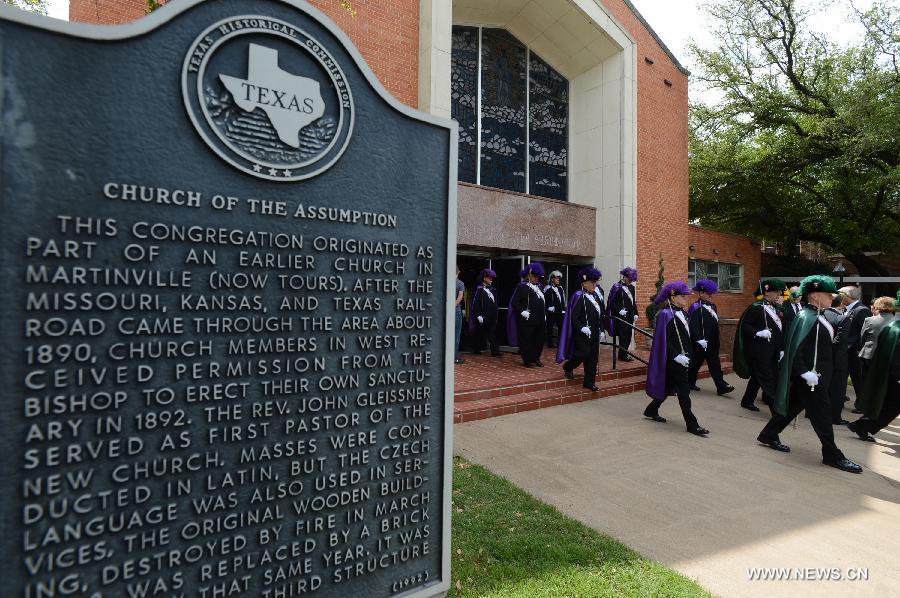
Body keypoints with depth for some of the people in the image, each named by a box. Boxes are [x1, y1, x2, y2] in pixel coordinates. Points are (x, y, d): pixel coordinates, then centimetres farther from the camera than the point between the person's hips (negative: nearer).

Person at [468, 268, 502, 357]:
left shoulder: (492, 290, 14)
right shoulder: (479, 289, -7)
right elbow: (475, 303, -12)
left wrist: (495, 316, 15)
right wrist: (478, 315, -16)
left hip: (492, 317, 6)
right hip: (483, 317, -6)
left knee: (493, 335, 3)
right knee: (481, 334, 5)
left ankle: (495, 351, 2)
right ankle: (477, 350, 19)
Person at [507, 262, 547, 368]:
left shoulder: (538, 287, 14)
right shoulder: (522, 287, -9)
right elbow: (514, 302, -11)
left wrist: (543, 313, 13)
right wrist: (522, 312, -20)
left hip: (539, 320, 8)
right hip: (527, 320, -7)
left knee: (539, 340, 13)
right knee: (526, 340, 3)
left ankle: (536, 358, 28)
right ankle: (528, 361, 16)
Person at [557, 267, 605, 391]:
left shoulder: (594, 297, 12)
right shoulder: (579, 296, -12)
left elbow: (599, 316, 17)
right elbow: (574, 317, -16)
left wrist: (601, 330, 13)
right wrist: (582, 328, -24)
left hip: (594, 334, 8)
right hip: (583, 334, -8)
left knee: (593, 358, 8)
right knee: (584, 354, -10)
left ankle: (589, 382, 18)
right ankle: (567, 367, 18)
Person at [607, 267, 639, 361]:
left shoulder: (631, 287, 12)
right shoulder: (617, 287, -10)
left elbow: (633, 302, 19)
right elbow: (612, 302, -11)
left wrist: (635, 313, 13)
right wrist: (619, 310, -20)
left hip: (629, 316, 7)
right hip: (621, 316, -7)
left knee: (628, 336, 10)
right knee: (623, 335, -3)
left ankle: (624, 353, 21)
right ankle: (623, 355, 8)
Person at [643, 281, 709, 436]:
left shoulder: (682, 313, 11)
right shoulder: (666, 314, -15)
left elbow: (686, 337, 16)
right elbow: (665, 340, -18)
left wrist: (690, 356, 11)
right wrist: (677, 356, -23)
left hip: (683, 358, 9)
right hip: (674, 360, -9)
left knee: (669, 387, 17)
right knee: (683, 391, -3)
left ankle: (651, 411, 31)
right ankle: (692, 424, 6)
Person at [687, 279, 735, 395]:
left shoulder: (712, 306, 12)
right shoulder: (696, 307, -14)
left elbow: (715, 324, 19)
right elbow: (694, 325, -22)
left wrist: (716, 341, 19)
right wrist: (699, 340, -28)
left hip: (712, 343, 8)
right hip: (701, 343, -8)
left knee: (715, 364, 6)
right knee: (696, 362, 5)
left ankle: (721, 387, 7)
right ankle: (690, 383, 20)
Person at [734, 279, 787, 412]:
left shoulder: (776, 308, 11)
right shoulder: (756, 307, -12)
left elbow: (780, 329, 14)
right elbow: (744, 325, -15)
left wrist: (781, 349, 10)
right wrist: (758, 333, -27)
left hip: (772, 350, 8)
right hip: (760, 350, -8)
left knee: (757, 376, 15)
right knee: (767, 379, -2)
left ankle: (747, 401, 26)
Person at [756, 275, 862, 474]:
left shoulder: (818, 316, 10)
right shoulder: (806, 318, -19)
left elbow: (824, 345, 17)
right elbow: (796, 348, -23)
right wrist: (805, 373, -25)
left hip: (819, 374, 10)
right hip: (810, 376, -10)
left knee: (794, 405, 16)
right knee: (822, 413, 2)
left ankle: (768, 436, 26)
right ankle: (832, 455, 15)